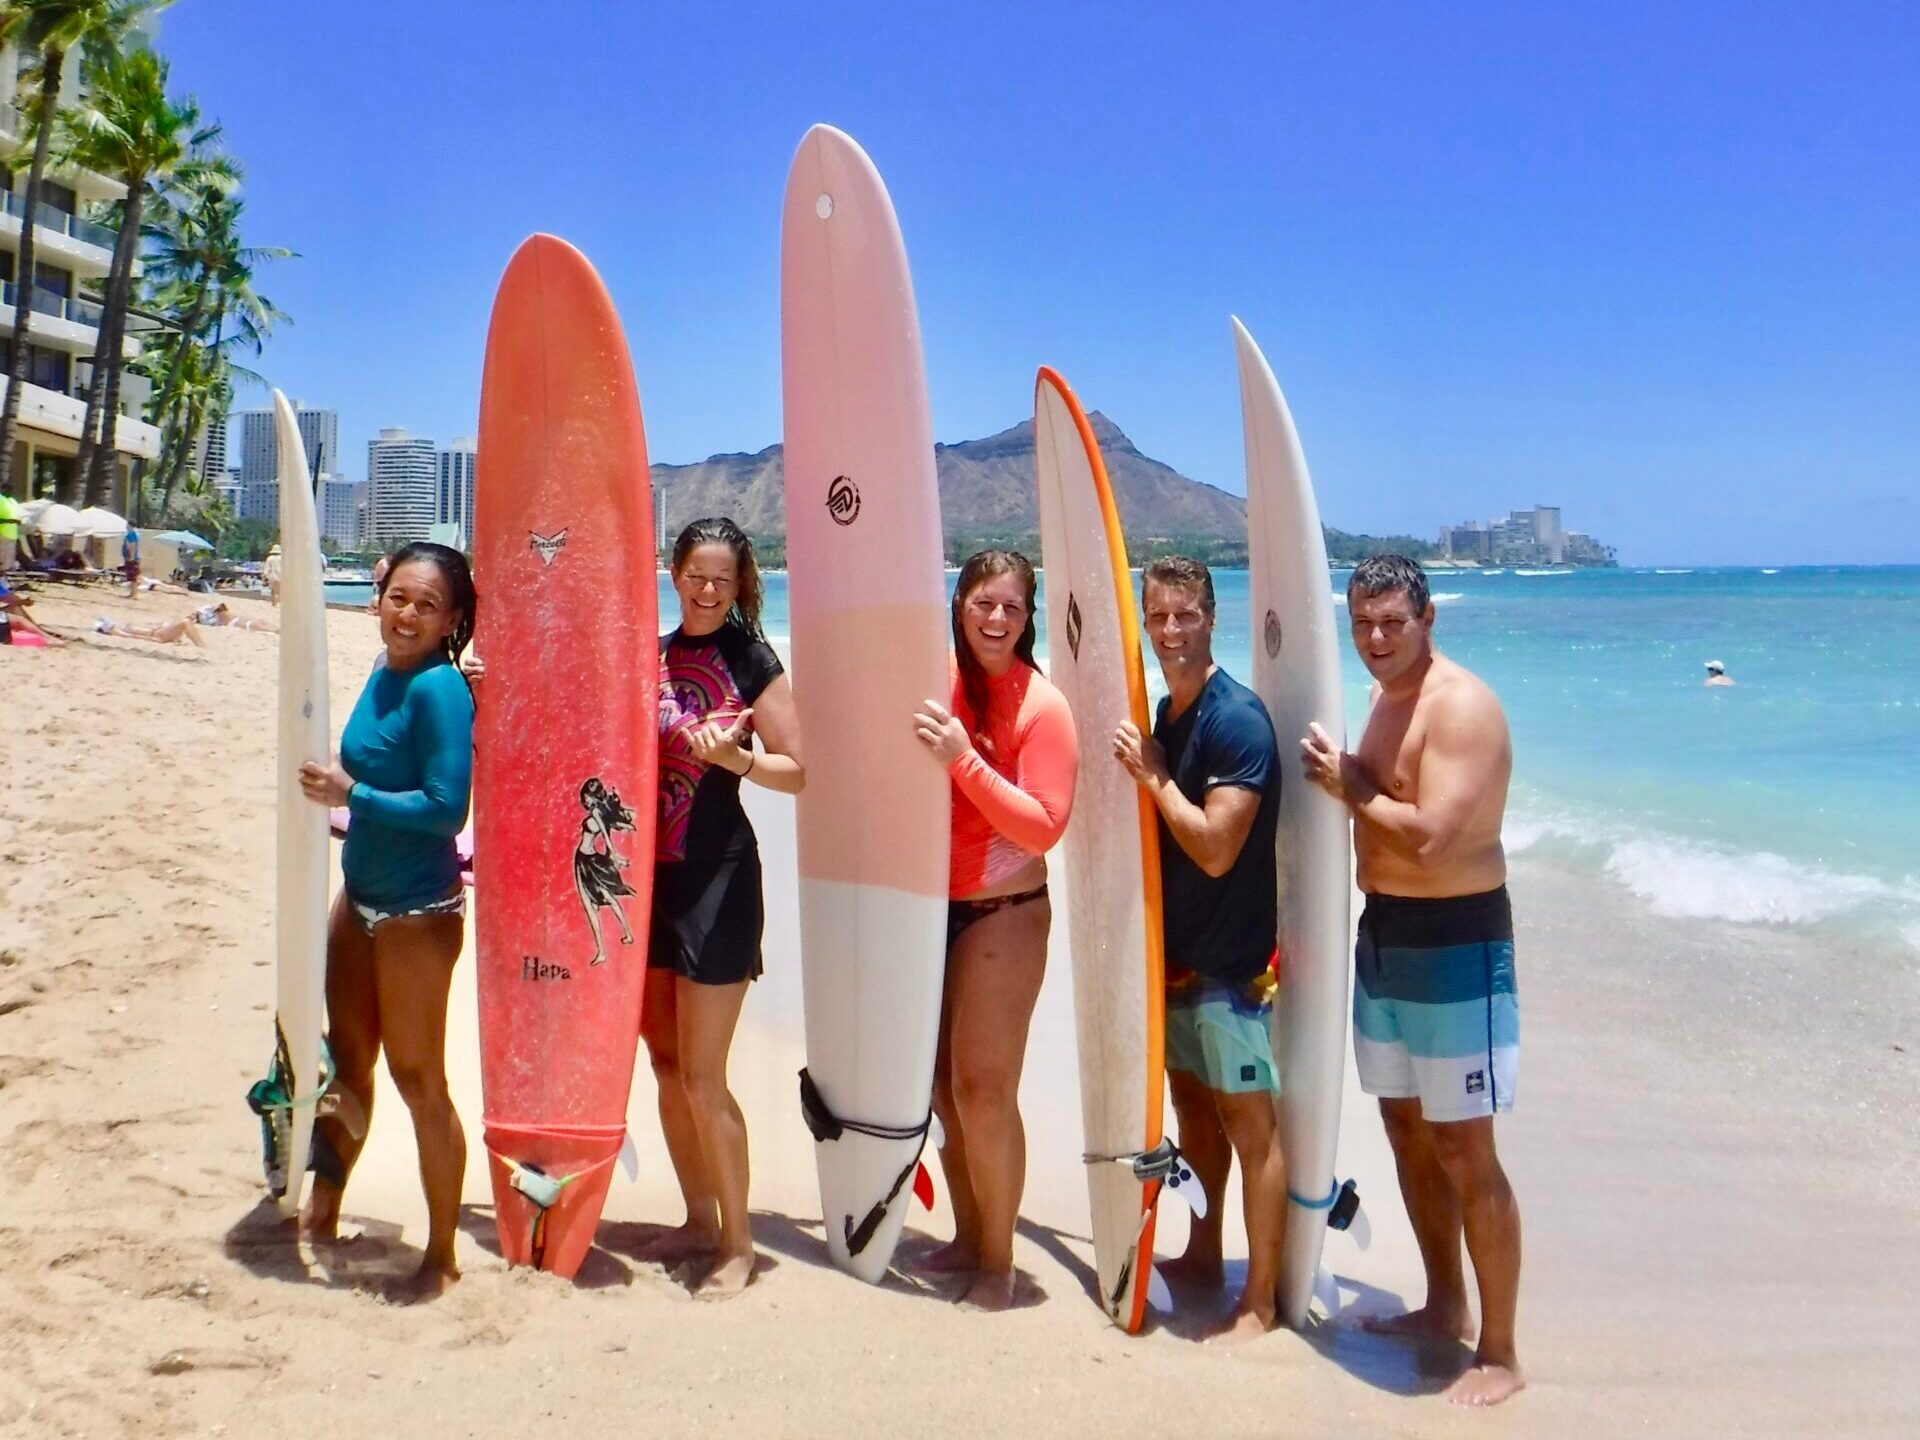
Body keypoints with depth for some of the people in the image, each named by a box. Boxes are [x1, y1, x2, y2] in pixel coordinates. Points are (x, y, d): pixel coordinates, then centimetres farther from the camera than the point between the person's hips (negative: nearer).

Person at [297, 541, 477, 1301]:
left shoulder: (440, 689, -20)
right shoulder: (383, 671, 5)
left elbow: (447, 806, -25)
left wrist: (350, 795, -21)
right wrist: (339, 793, 6)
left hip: (416, 911, -8)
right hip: (359, 895, 9)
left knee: (418, 1081, 2)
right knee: (345, 1060, 22)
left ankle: (441, 1257, 18)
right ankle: (321, 1209, 42)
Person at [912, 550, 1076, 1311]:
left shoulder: (1041, 704, -12)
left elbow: (1043, 827, -18)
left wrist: (965, 760, -25)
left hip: (1004, 913, -5)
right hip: (932, 905, 6)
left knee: (983, 1087, -5)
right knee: (942, 1083, 13)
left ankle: (998, 1262, 11)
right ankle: (968, 1237, 30)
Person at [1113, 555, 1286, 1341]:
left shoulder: (1238, 719, -18)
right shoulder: (1166, 712, 9)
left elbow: (1216, 848, -23)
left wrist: (1153, 776, -17)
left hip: (1230, 956, -9)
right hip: (1175, 949, 9)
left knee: (1248, 1117, -1)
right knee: (1192, 1101, 18)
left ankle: (1260, 1300, 8)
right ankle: (1202, 1256, 33)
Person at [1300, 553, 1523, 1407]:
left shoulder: (1461, 706, -18)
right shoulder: (1386, 698, 11)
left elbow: (1431, 839, -26)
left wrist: (1350, 789, -15)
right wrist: (1344, 780, 2)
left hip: (1456, 941, -9)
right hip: (1383, 931, 10)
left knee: (1464, 1150, -3)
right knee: (1406, 1128, 18)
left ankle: (1498, 1354, 11)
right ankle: (1446, 1306, 34)